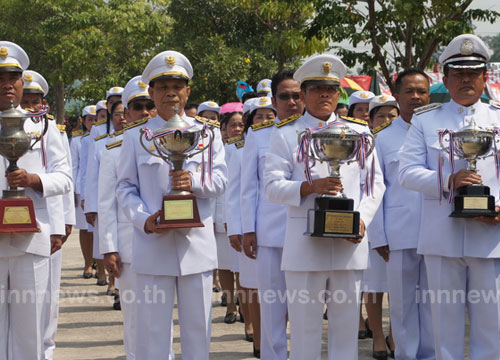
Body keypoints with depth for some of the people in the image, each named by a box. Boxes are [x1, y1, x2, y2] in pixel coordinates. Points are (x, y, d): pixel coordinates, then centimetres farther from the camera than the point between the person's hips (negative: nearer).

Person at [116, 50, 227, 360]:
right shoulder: (135, 137, 7)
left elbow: (220, 181, 2)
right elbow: (125, 188, 4)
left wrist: (194, 181, -19)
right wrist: (144, 219, -14)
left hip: (197, 245, 1)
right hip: (152, 245, -1)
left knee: (198, 328, 7)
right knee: (151, 332, 1)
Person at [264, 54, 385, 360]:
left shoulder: (359, 131, 13)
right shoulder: (286, 135, 6)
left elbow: (375, 183, 11)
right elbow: (272, 186, -1)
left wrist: (362, 219, -5)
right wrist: (310, 187, -17)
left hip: (349, 242, 2)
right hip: (304, 243, -2)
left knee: (347, 321, 6)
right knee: (304, 322, 1)